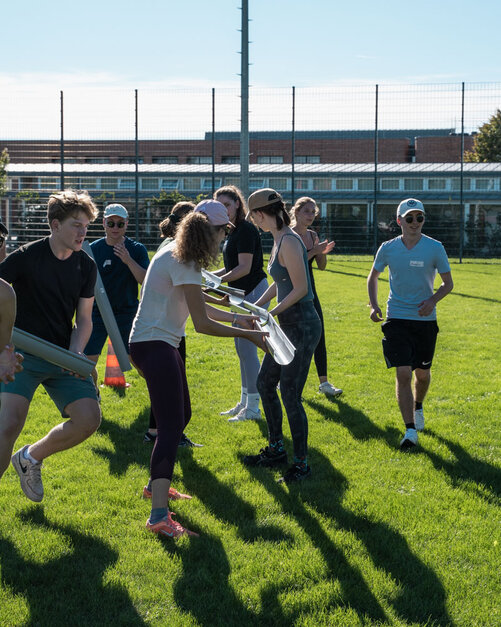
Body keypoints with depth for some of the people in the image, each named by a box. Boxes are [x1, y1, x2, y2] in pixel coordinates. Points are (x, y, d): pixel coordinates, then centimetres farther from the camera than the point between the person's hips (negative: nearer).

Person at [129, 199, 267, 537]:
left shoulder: (176, 254, 12)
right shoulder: (183, 263, -19)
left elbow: (198, 305, 20)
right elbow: (202, 324, -20)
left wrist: (236, 317, 17)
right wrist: (246, 335, -13)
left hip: (162, 344, 11)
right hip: (153, 345, -11)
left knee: (181, 416, 23)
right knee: (171, 426, -19)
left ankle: (157, 484, 38)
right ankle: (159, 515, -28)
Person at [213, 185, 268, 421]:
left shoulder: (246, 230, -16)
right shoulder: (232, 231, 14)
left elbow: (245, 268, -22)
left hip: (253, 292, -10)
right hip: (241, 294, 10)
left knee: (247, 348, -9)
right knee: (241, 348, 14)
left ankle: (253, 408, -3)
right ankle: (244, 402, 23)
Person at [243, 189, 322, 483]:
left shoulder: (289, 241, -18)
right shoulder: (279, 240, 12)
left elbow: (301, 288, -21)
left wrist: (270, 314, -17)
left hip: (302, 326, -10)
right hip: (288, 326, 10)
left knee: (290, 395, -6)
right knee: (265, 383, 18)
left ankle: (302, 463, 5)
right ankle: (276, 449, 30)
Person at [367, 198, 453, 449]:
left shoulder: (435, 248, -5)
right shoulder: (388, 248, -2)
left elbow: (448, 283, 3)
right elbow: (373, 277, 15)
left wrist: (433, 300, -16)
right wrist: (373, 305, 1)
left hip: (425, 318, 1)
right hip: (397, 318, -1)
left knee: (422, 373, 12)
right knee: (403, 374, -11)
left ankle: (417, 407, 44)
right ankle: (410, 430, -8)